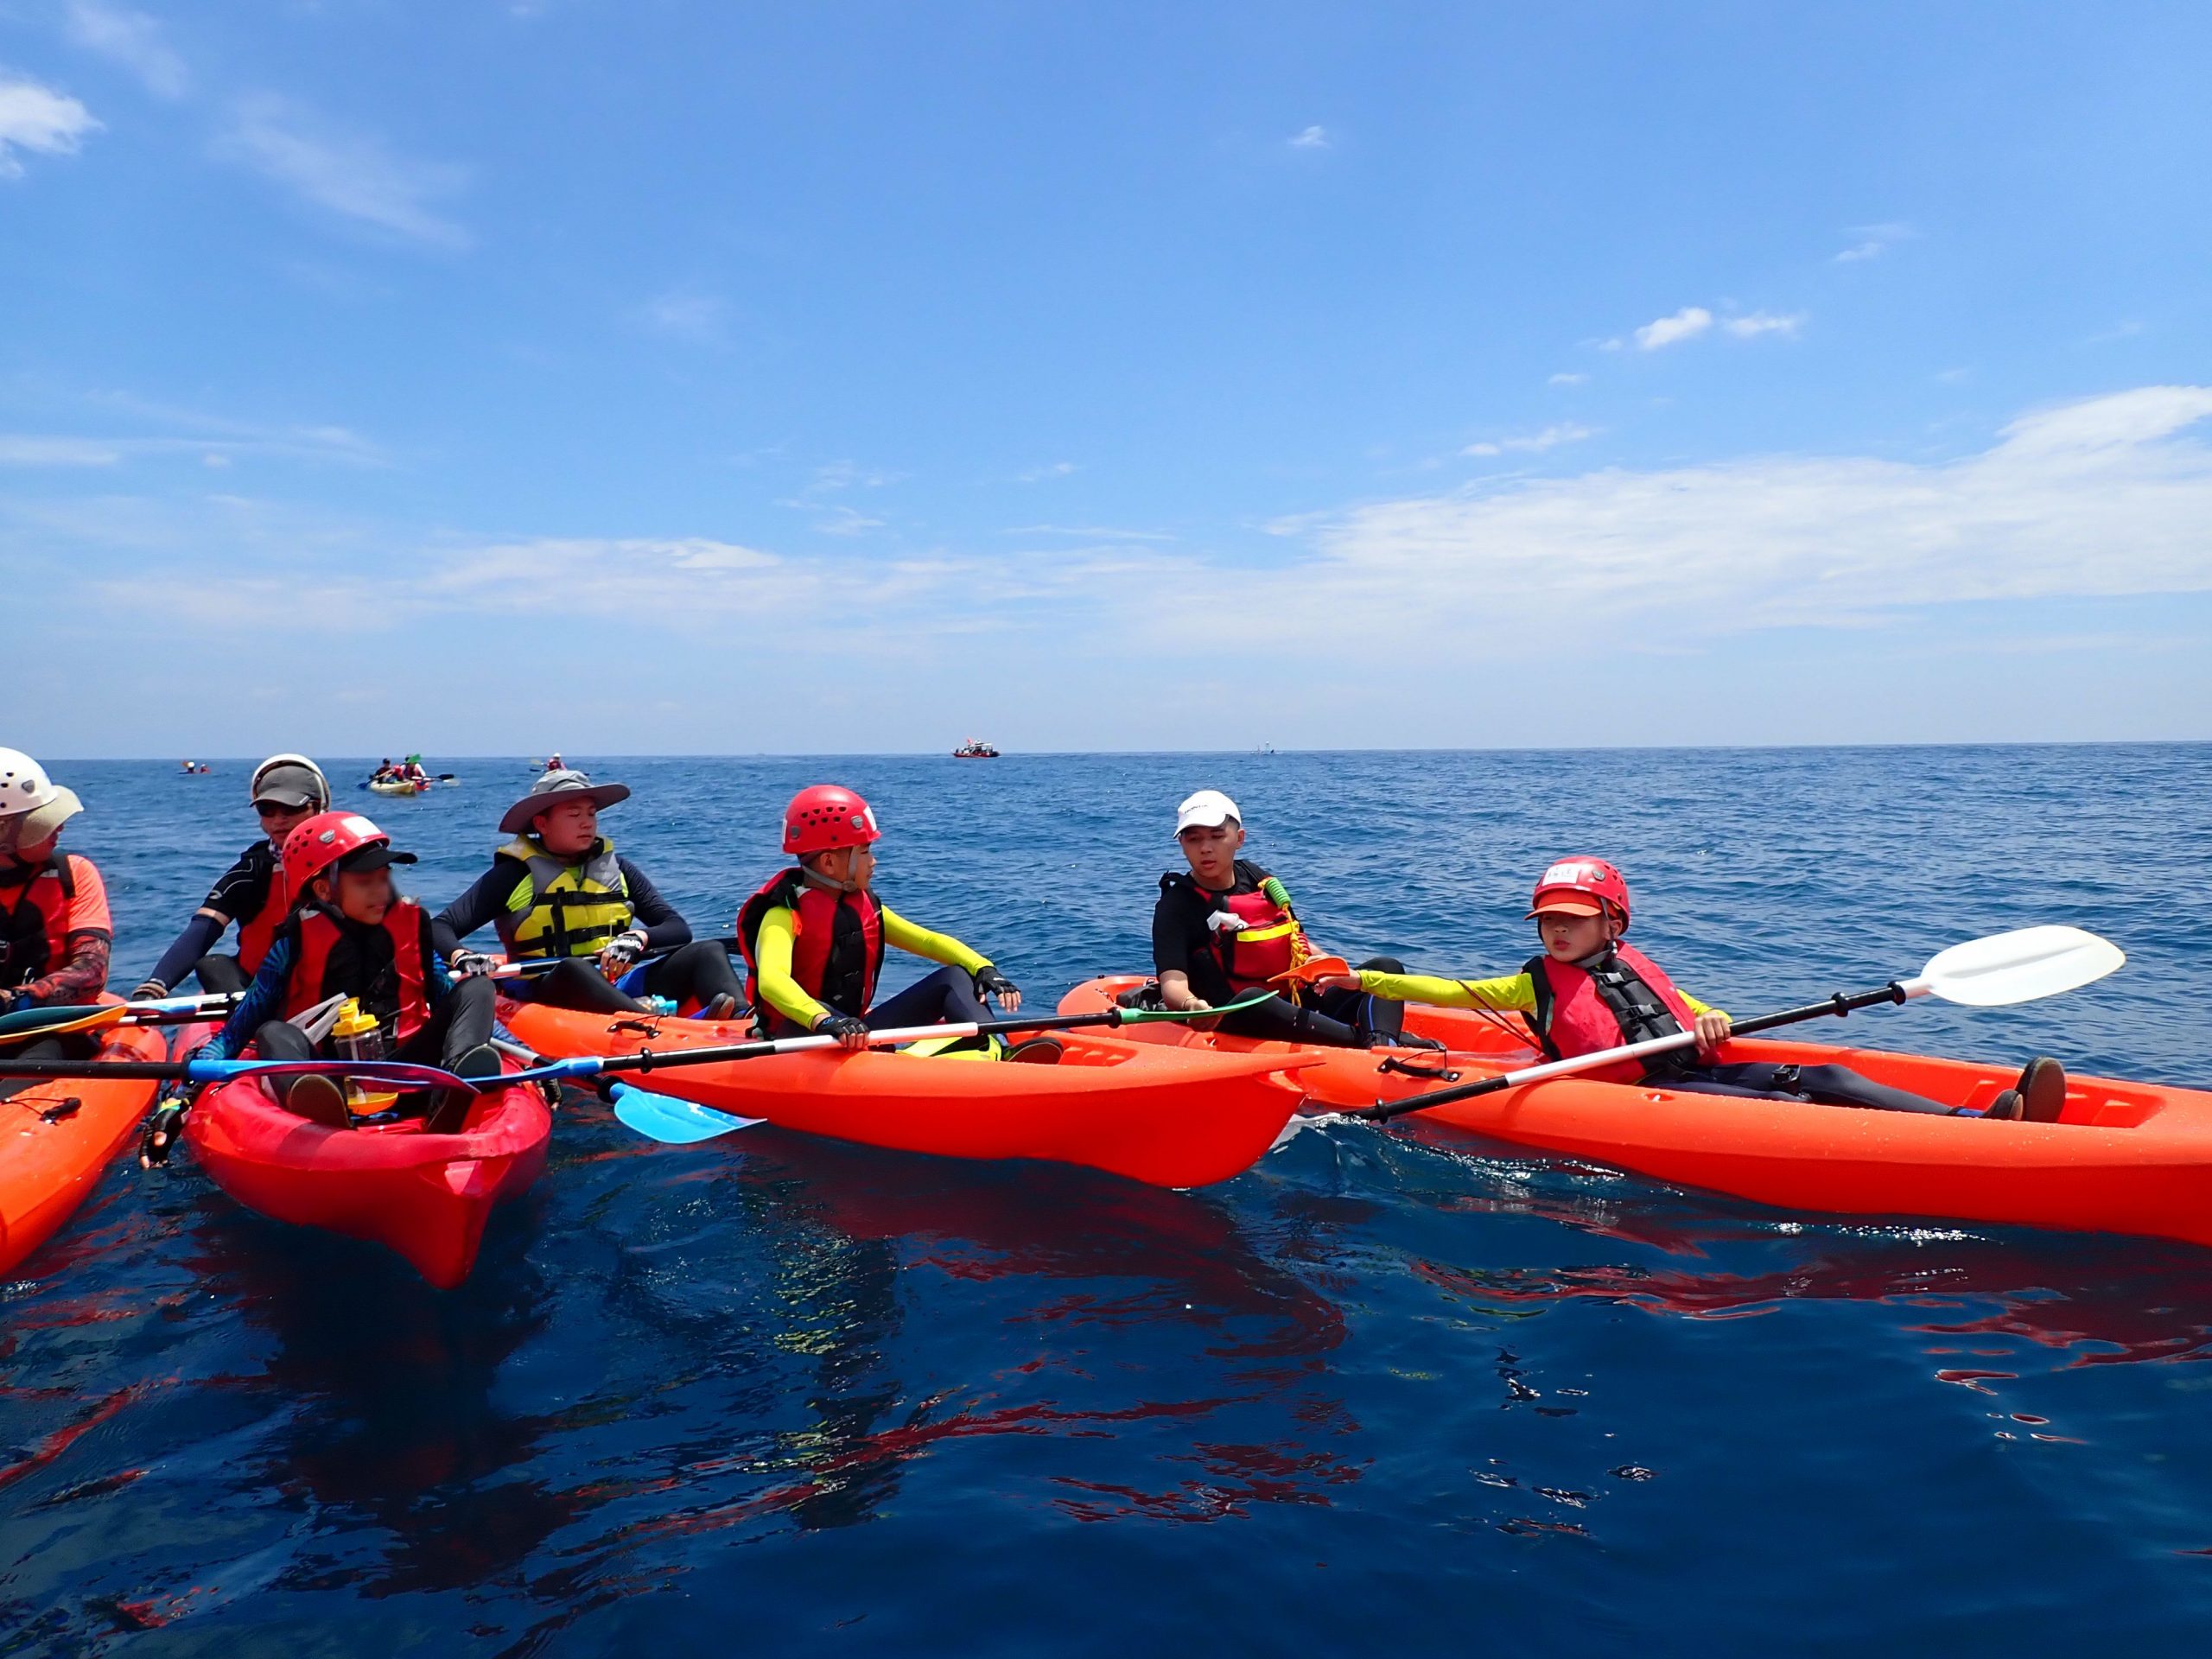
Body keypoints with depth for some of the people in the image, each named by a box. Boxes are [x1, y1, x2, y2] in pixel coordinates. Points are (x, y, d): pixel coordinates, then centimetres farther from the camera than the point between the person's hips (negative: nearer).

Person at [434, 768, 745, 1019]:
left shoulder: (616, 868, 16)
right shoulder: (515, 875, 7)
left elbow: (679, 929, 8)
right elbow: (439, 928, 0)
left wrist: (637, 939, -15)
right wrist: (461, 957, -24)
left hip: (618, 990, 4)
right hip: (546, 996, -4)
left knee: (709, 951, -16)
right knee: (573, 968, -37)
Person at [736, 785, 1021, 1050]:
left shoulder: (865, 906, 9)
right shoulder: (785, 914, -14)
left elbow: (928, 941, 7)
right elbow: (771, 981, -33)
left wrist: (983, 968, -13)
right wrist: (825, 1022, -52)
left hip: (856, 1032, 7)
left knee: (953, 978, -6)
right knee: (818, 1009, -40)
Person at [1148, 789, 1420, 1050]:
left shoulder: (1256, 878, 14)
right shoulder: (1176, 906, -5)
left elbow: (1299, 944, 23)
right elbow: (1172, 984, -19)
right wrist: (1191, 1004, -42)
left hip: (1301, 1013, 7)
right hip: (1239, 1024, -7)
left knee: (1386, 967, 0)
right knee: (1250, 1001, -39)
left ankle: (1381, 1043, -32)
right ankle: (1365, 1039, -36)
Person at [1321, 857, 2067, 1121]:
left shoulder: (1636, 968, 26)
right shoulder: (1535, 985, 13)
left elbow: (1698, 1017, 25)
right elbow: (1450, 991, 10)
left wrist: (1709, 1021, -1)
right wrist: (1362, 980, 5)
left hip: (1698, 1071, 7)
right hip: (1639, 1096, -6)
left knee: (1823, 1078, -14)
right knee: (1779, 1105, -27)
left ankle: (1982, 1117, -28)